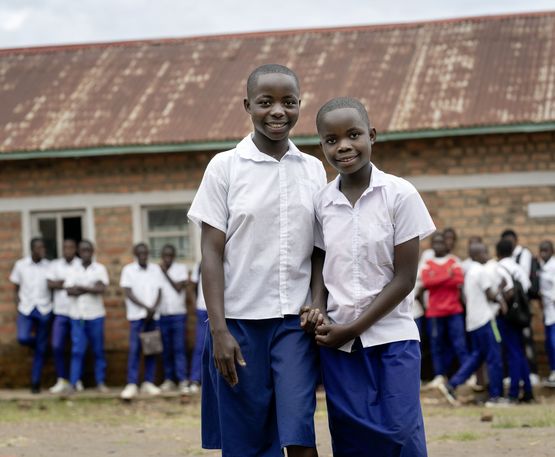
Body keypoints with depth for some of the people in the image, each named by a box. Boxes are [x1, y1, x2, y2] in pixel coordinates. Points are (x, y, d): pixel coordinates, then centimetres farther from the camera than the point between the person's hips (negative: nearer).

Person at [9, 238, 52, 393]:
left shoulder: (49, 266, -1)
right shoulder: (20, 265, 1)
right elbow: (16, 289, 8)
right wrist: (18, 305, -3)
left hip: (44, 310, 0)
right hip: (26, 309, 0)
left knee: (41, 349, 2)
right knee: (23, 338, -21)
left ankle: (35, 382, 12)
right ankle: (37, 342, 16)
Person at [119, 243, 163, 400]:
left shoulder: (155, 269, 11)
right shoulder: (128, 270, 1)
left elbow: (159, 292, 8)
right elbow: (128, 293, -5)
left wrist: (154, 308, -9)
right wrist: (146, 307, -13)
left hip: (153, 315, 4)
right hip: (136, 315, -4)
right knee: (134, 349, -9)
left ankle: (149, 383, 10)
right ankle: (132, 385, -11)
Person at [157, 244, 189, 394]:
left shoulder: (181, 269, 4)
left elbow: (179, 288, -7)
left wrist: (166, 273, -6)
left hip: (178, 314, -2)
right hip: (162, 315, 2)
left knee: (179, 348, -8)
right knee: (166, 350, 4)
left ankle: (182, 381, -11)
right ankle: (169, 380, 9)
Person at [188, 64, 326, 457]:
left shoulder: (314, 170, 7)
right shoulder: (225, 167, -2)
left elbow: (320, 253, 10)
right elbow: (212, 253, -3)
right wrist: (219, 330, -10)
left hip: (295, 321, 2)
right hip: (240, 320, -2)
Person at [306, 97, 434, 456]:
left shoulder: (399, 194, -8)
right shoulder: (322, 202, 2)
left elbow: (404, 279, -8)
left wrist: (352, 328, -10)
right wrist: (319, 309, -7)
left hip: (392, 338, -3)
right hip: (337, 343, 3)